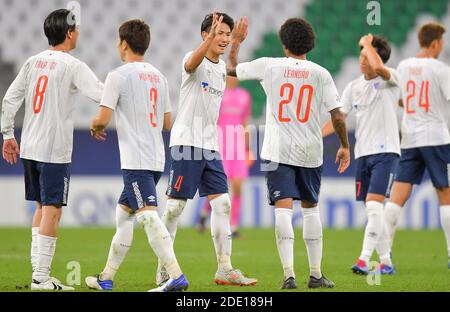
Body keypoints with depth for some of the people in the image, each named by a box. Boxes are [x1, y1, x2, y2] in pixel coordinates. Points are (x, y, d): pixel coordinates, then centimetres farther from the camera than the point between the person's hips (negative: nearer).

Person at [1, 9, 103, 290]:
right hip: (55, 150, -7)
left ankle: (39, 270, 17)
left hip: (29, 148, 7)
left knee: (42, 207, 16)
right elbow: (103, 95, -17)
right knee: (52, 209, -5)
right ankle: (41, 277, -7)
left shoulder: (33, 62, 9)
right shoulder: (72, 66, -10)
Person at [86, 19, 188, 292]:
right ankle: (107, 277, 24)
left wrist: (95, 127, 9)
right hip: (157, 159, 8)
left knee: (148, 215, -15)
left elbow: (103, 118, -13)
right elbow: (167, 123, 18)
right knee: (123, 211, 18)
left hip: (135, 160, -8)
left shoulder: (119, 76, -9)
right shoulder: (158, 76, 14)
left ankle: (176, 277, -27)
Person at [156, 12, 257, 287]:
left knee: (222, 204, 1)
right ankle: (163, 270, 4)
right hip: (186, 143, -7)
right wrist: (210, 38, -50)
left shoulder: (223, 68, 12)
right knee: (176, 205, -3)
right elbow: (192, 63, -34)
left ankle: (225, 269, 3)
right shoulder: (196, 61, -10)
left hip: (210, 146, 7)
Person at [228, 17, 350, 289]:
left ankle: (289, 274, -20)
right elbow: (337, 116, -4)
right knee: (311, 208, 16)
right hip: (310, 152, 2)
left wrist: (235, 44, 31)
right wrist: (345, 147, 10)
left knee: (283, 208, -8)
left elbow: (231, 69, 13)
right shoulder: (320, 73, 0)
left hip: (278, 151, -2)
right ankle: (316, 274, 19)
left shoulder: (270, 66, -1)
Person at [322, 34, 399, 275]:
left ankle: (364, 260, -22)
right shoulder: (353, 87, 10)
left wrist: (367, 43, -14)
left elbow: (377, 67, -30)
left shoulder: (391, 79, -6)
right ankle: (386, 262, 15)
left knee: (374, 206, -18)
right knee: (372, 211, 7)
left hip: (386, 152, -6)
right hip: (362, 154, 6)